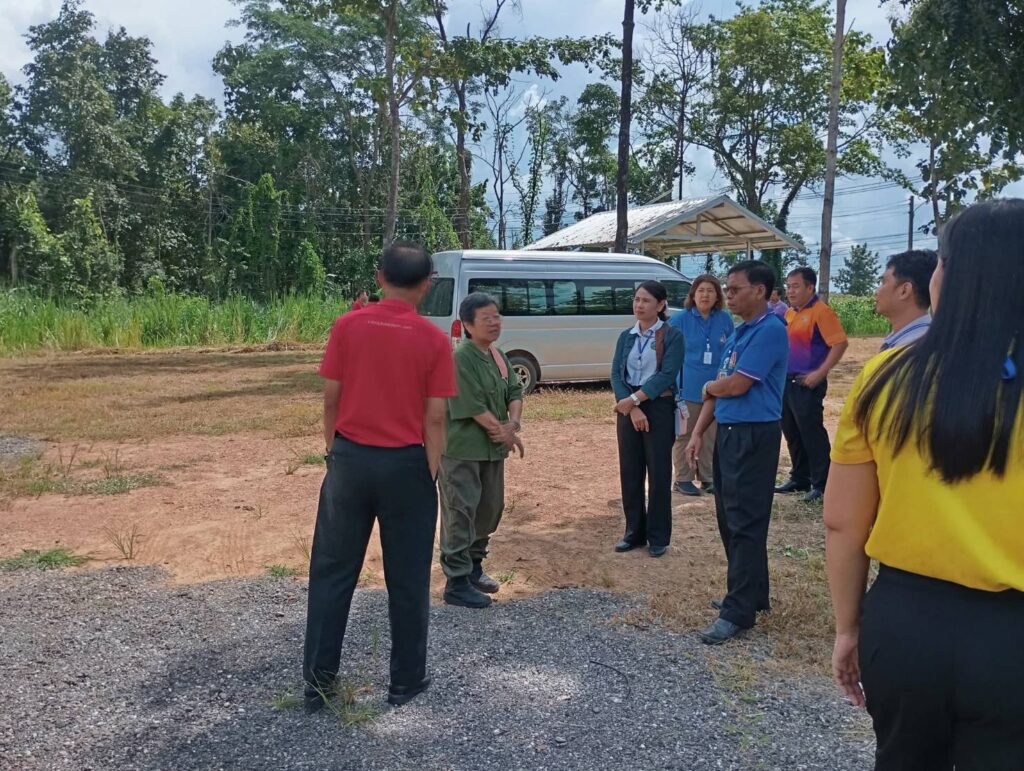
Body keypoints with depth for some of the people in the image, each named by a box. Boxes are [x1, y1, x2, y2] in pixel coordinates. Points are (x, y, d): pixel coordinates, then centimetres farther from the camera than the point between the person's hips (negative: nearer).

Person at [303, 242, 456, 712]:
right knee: (407, 578, 10)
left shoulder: (347, 326, -2)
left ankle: (318, 677, 20)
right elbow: (435, 417, -7)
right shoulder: (434, 339, -6)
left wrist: (332, 450, 12)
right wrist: (430, 476, 0)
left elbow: (330, 398, 0)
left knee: (332, 570, 13)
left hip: (350, 458, 2)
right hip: (405, 464, -1)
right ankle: (407, 680, 22)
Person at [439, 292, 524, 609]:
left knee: (491, 508, 16)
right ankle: (457, 582, 3)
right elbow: (474, 406, -20)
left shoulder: (498, 356, 10)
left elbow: (515, 391, 8)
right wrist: (507, 435, -12)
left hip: (493, 447, 9)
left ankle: (473, 566, 32)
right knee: (460, 512, -4)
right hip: (462, 449, -9)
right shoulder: (461, 358, -17)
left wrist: (513, 423, -13)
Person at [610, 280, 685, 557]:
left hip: (659, 408, -4)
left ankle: (658, 536, 13)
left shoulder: (672, 336, -6)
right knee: (629, 471, 8)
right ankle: (634, 531, 21)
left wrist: (634, 399, -19)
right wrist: (632, 408, -15)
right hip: (628, 408, 4)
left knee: (658, 472, 2)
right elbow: (616, 374, -1)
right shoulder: (626, 336, 8)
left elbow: (667, 375, -15)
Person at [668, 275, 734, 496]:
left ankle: (707, 477, 25)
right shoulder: (680, 319, -6)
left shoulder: (725, 319, 3)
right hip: (688, 389, -3)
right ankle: (683, 479, 15)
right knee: (684, 435, 5)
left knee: (711, 435, 12)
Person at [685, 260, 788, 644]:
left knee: (745, 524, -4)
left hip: (753, 437, -10)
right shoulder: (739, 332, 15)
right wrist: (698, 433, 9)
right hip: (728, 433, 10)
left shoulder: (770, 330, -14)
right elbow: (718, 390, 16)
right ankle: (751, 594, 29)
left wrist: (709, 386, 1)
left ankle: (739, 611, 2)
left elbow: (736, 385, -20)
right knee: (730, 520, 16)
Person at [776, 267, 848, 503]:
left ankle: (821, 485, 3)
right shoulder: (789, 313, 13)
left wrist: (820, 373, -21)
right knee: (791, 432, 14)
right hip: (787, 382, 8)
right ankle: (800, 478, 26)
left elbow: (840, 343, -18)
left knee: (812, 433, -5)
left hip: (808, 384, -8)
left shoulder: (821, 311, -11)